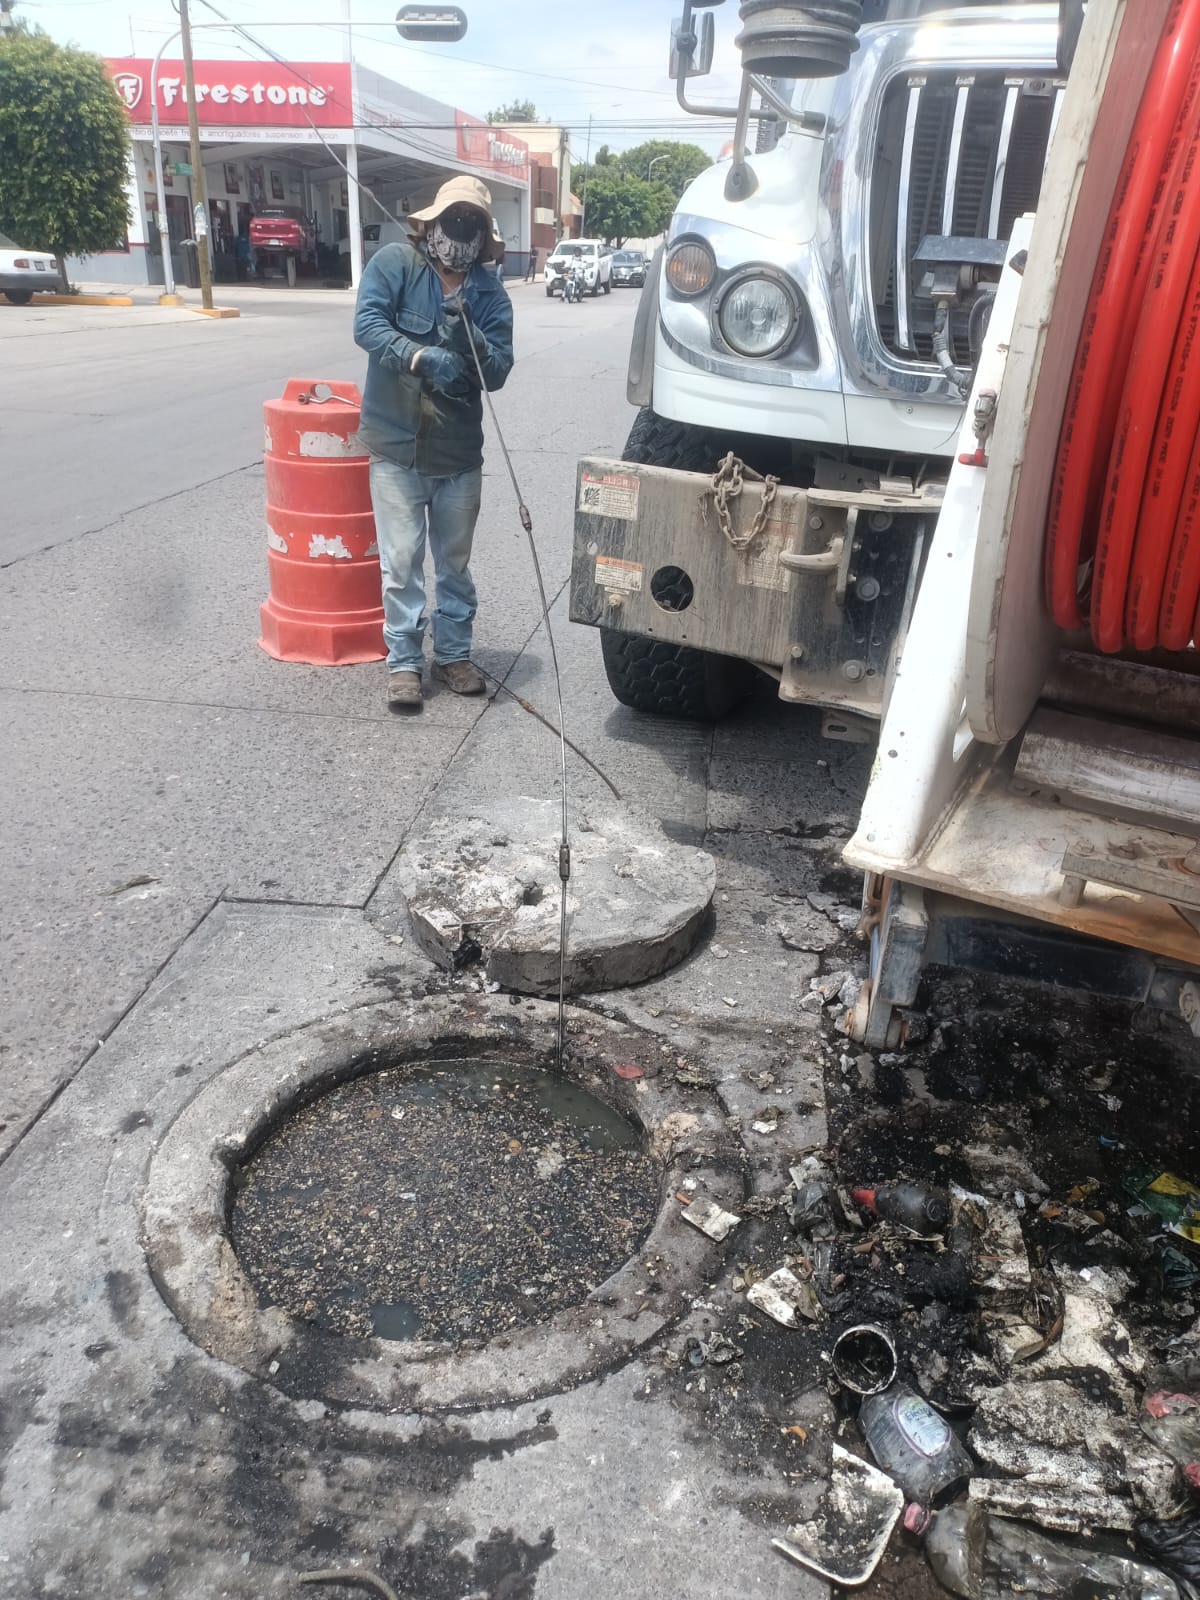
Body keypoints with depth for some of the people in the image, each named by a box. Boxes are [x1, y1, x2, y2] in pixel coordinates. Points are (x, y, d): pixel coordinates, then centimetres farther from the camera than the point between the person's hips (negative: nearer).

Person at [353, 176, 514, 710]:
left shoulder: (490, 292, 4)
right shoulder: (394, 264, -2)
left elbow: (498, 373, -2)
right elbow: (366, 325, -16)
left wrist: (470, 335, -20)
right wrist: (420, 356, -31)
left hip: (459, 451, 3)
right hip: (397, 446, -2)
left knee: (455, 563, 13)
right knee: (401, 563, -1)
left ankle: (454, 653, 26)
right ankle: (403, 662, 10)